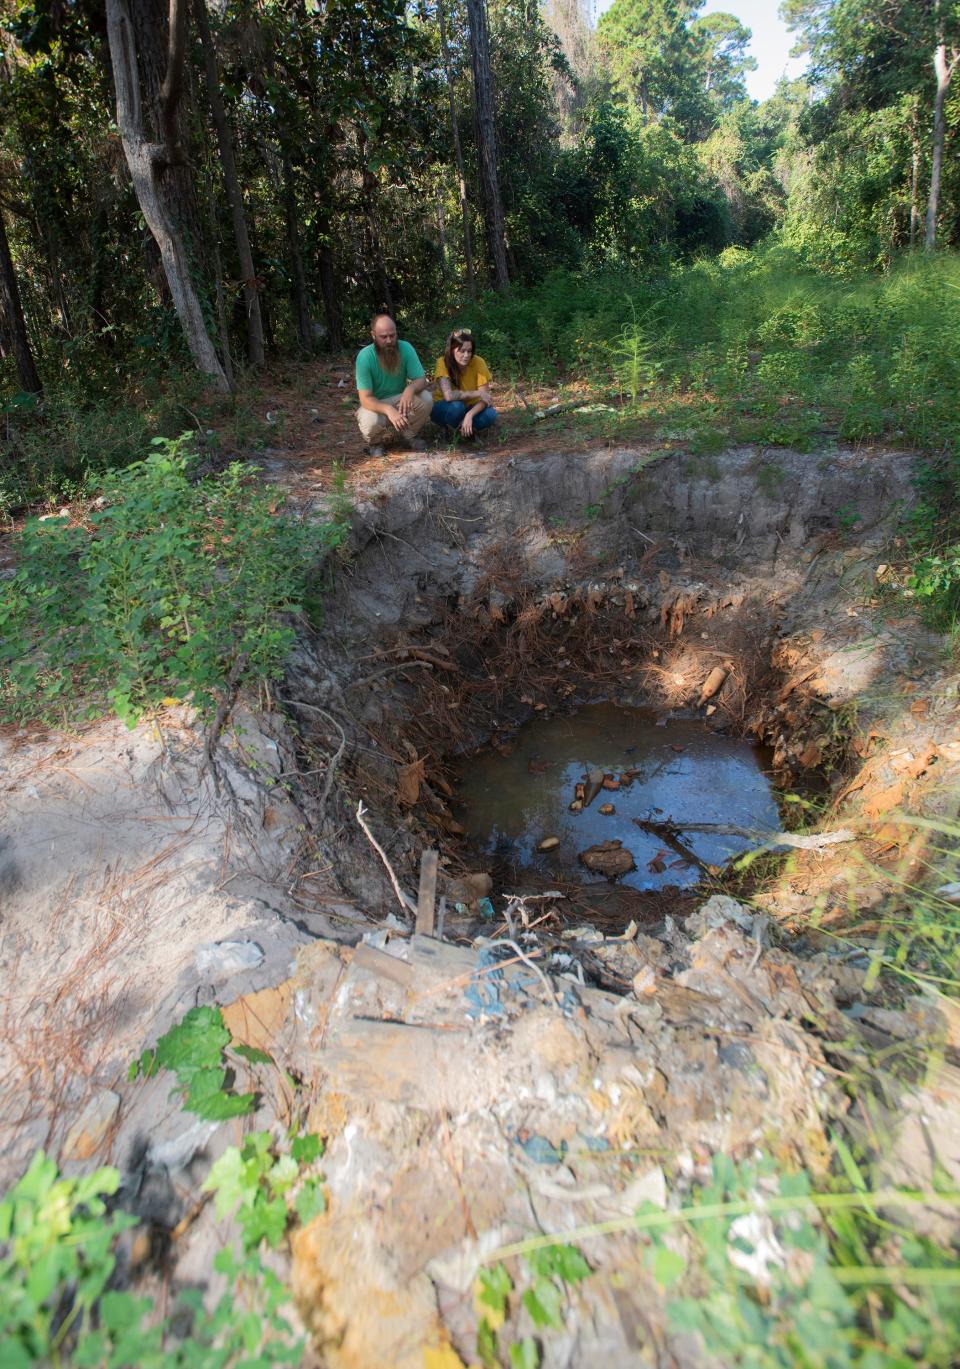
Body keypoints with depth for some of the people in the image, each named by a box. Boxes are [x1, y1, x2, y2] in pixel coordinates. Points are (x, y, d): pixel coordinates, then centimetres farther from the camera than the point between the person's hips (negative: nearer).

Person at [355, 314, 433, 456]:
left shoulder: (406, 348, -16)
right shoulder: (365, 356, -24)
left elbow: (421, 380, -15)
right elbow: (365, 398, -29)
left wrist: (410, 389, -41)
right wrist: (388, 410, -49)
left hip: (400, 400, 3)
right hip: (375, 405, -3)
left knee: (426, 398, -25)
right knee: (370, 422, -36)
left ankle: (408, 434, 3)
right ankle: (375, 442, 2)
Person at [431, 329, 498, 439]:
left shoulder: (478, 362, -18)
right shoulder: (443, 363, -23)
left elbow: (484, 397, -19)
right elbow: (448, 396, -35)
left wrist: (469, 415, -36)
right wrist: (476, 393, -30)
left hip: (468, 407, 2)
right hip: (445, 408, -2)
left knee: (490, 415, -26)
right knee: (456, 406, -35)